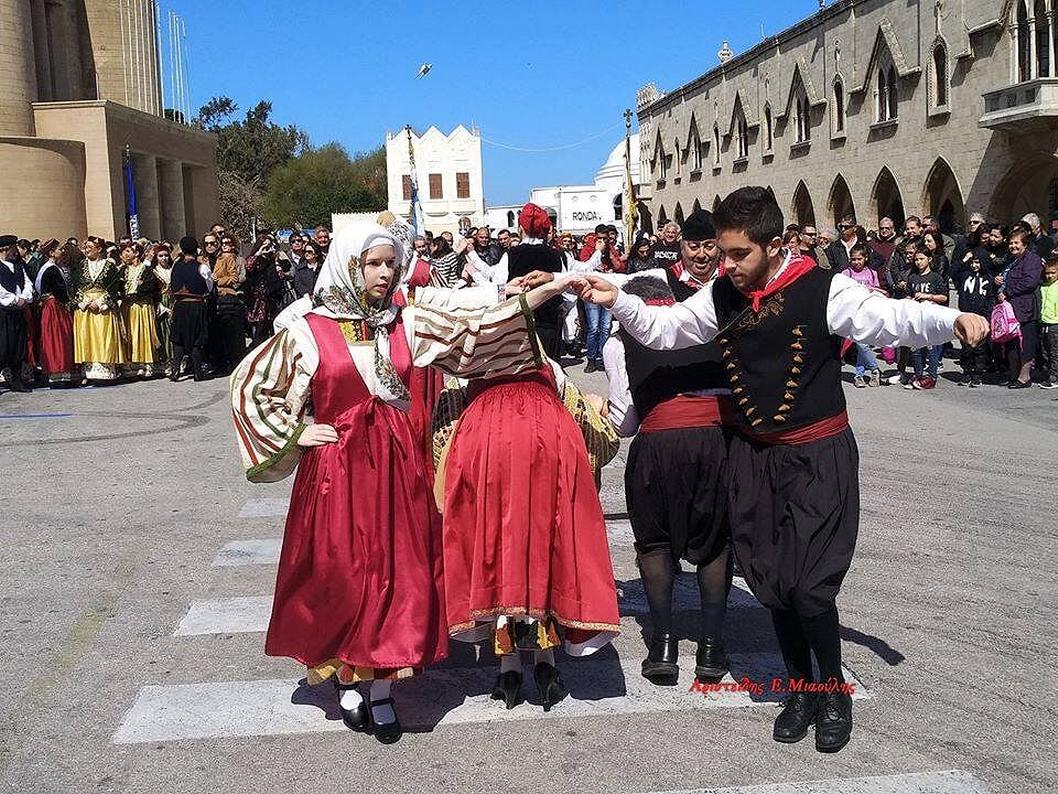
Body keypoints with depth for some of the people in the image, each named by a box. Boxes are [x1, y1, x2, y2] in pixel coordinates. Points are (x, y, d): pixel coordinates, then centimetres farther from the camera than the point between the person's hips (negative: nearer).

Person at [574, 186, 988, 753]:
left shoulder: (822, 290, -14)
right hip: (755, 456, 5)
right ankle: (800, 689, 31)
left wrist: (952, 320, -39)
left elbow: (890, 318, -22)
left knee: (809, 587, -9)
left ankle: (834, 690, 18)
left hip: (819, 457, -5)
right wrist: (617, 301, -6)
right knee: (770, 581, 9)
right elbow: (663, 329, 10)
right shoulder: (721, 296, 1)